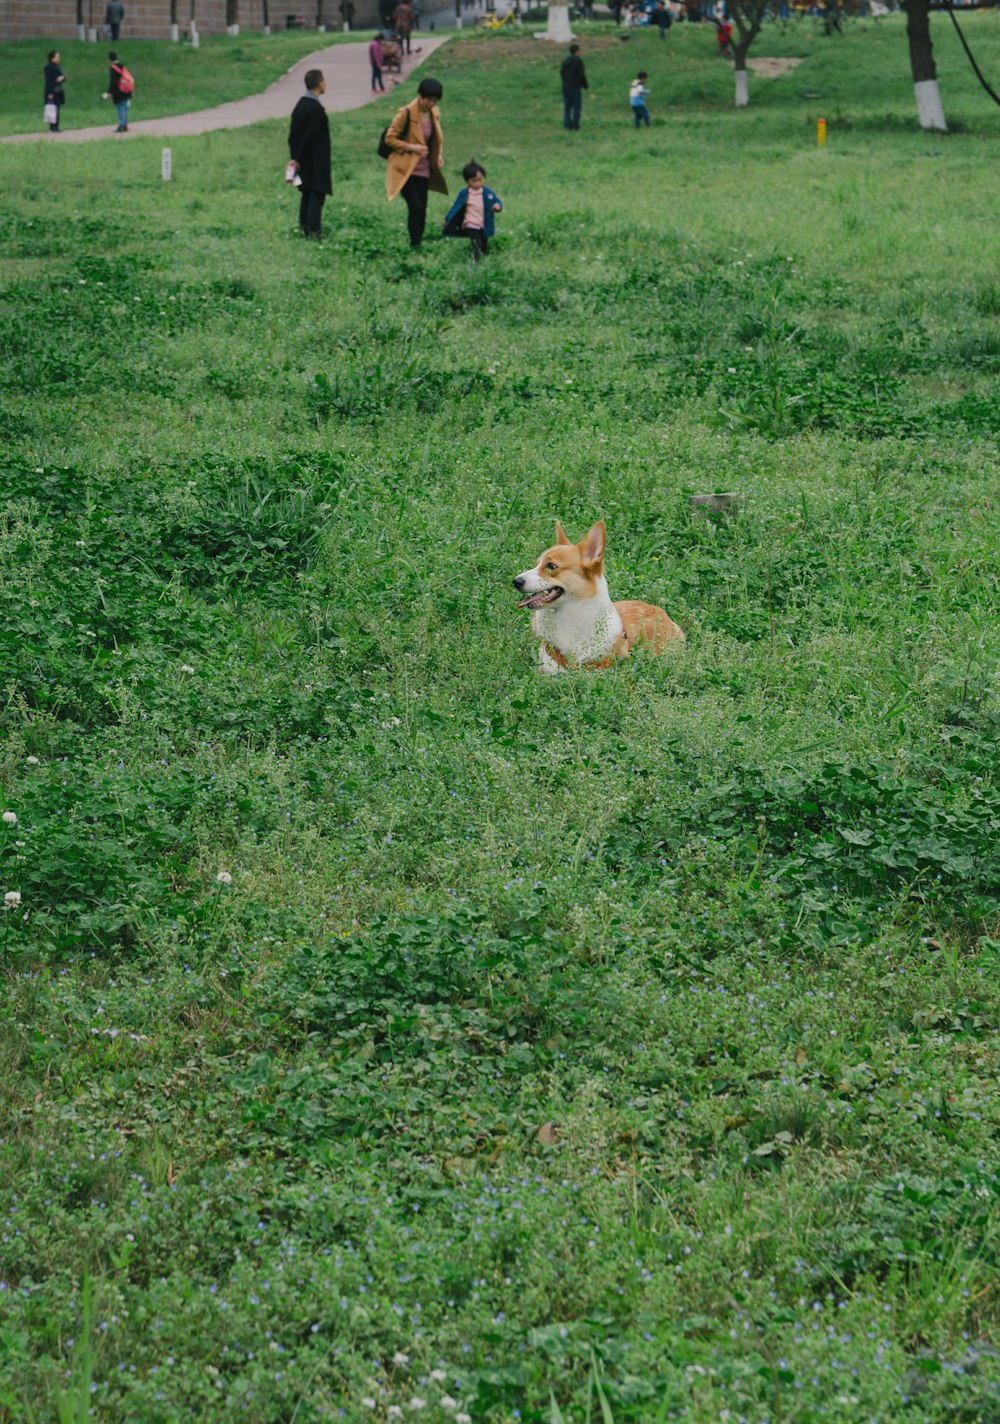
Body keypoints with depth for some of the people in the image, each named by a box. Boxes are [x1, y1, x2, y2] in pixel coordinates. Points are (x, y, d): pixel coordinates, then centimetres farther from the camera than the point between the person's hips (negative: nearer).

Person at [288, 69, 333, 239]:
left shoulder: (300, 105, 8)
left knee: (306, 194, 15)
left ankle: (304, 228, 20)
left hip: (303, 161, 9)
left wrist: (295, 158, 11)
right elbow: (310, 137, -20)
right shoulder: (316, 108, -19)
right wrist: (298, 159, -12)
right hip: (316, 161, -9)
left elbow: (293, 135, 10)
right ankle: (314, 232, -7)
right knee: (317, 196, -5)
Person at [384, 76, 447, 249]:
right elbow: (389, 138, -12)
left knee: (421, 210, 6)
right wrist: (411, 147, -22)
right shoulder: (406, 113, -16)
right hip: (405, 169, -6)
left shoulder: (434, 113, 5)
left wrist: (439, 155, 4)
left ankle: (418, 245, 15)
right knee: (415, 207, -18)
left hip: (423, 169, 6)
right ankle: (415, 246, -12)